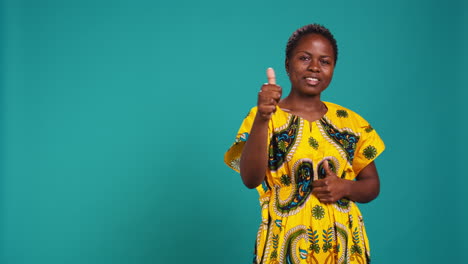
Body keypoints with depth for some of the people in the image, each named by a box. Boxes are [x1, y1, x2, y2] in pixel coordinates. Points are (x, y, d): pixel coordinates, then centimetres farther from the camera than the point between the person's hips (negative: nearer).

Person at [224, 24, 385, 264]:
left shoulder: (351, 122, 3)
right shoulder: (262, 117, -7)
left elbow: (372, 185, 9)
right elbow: (250, 179, -20)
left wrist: (345, 187, -11)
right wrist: (261, 118, -32)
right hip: (287, 244, -3)